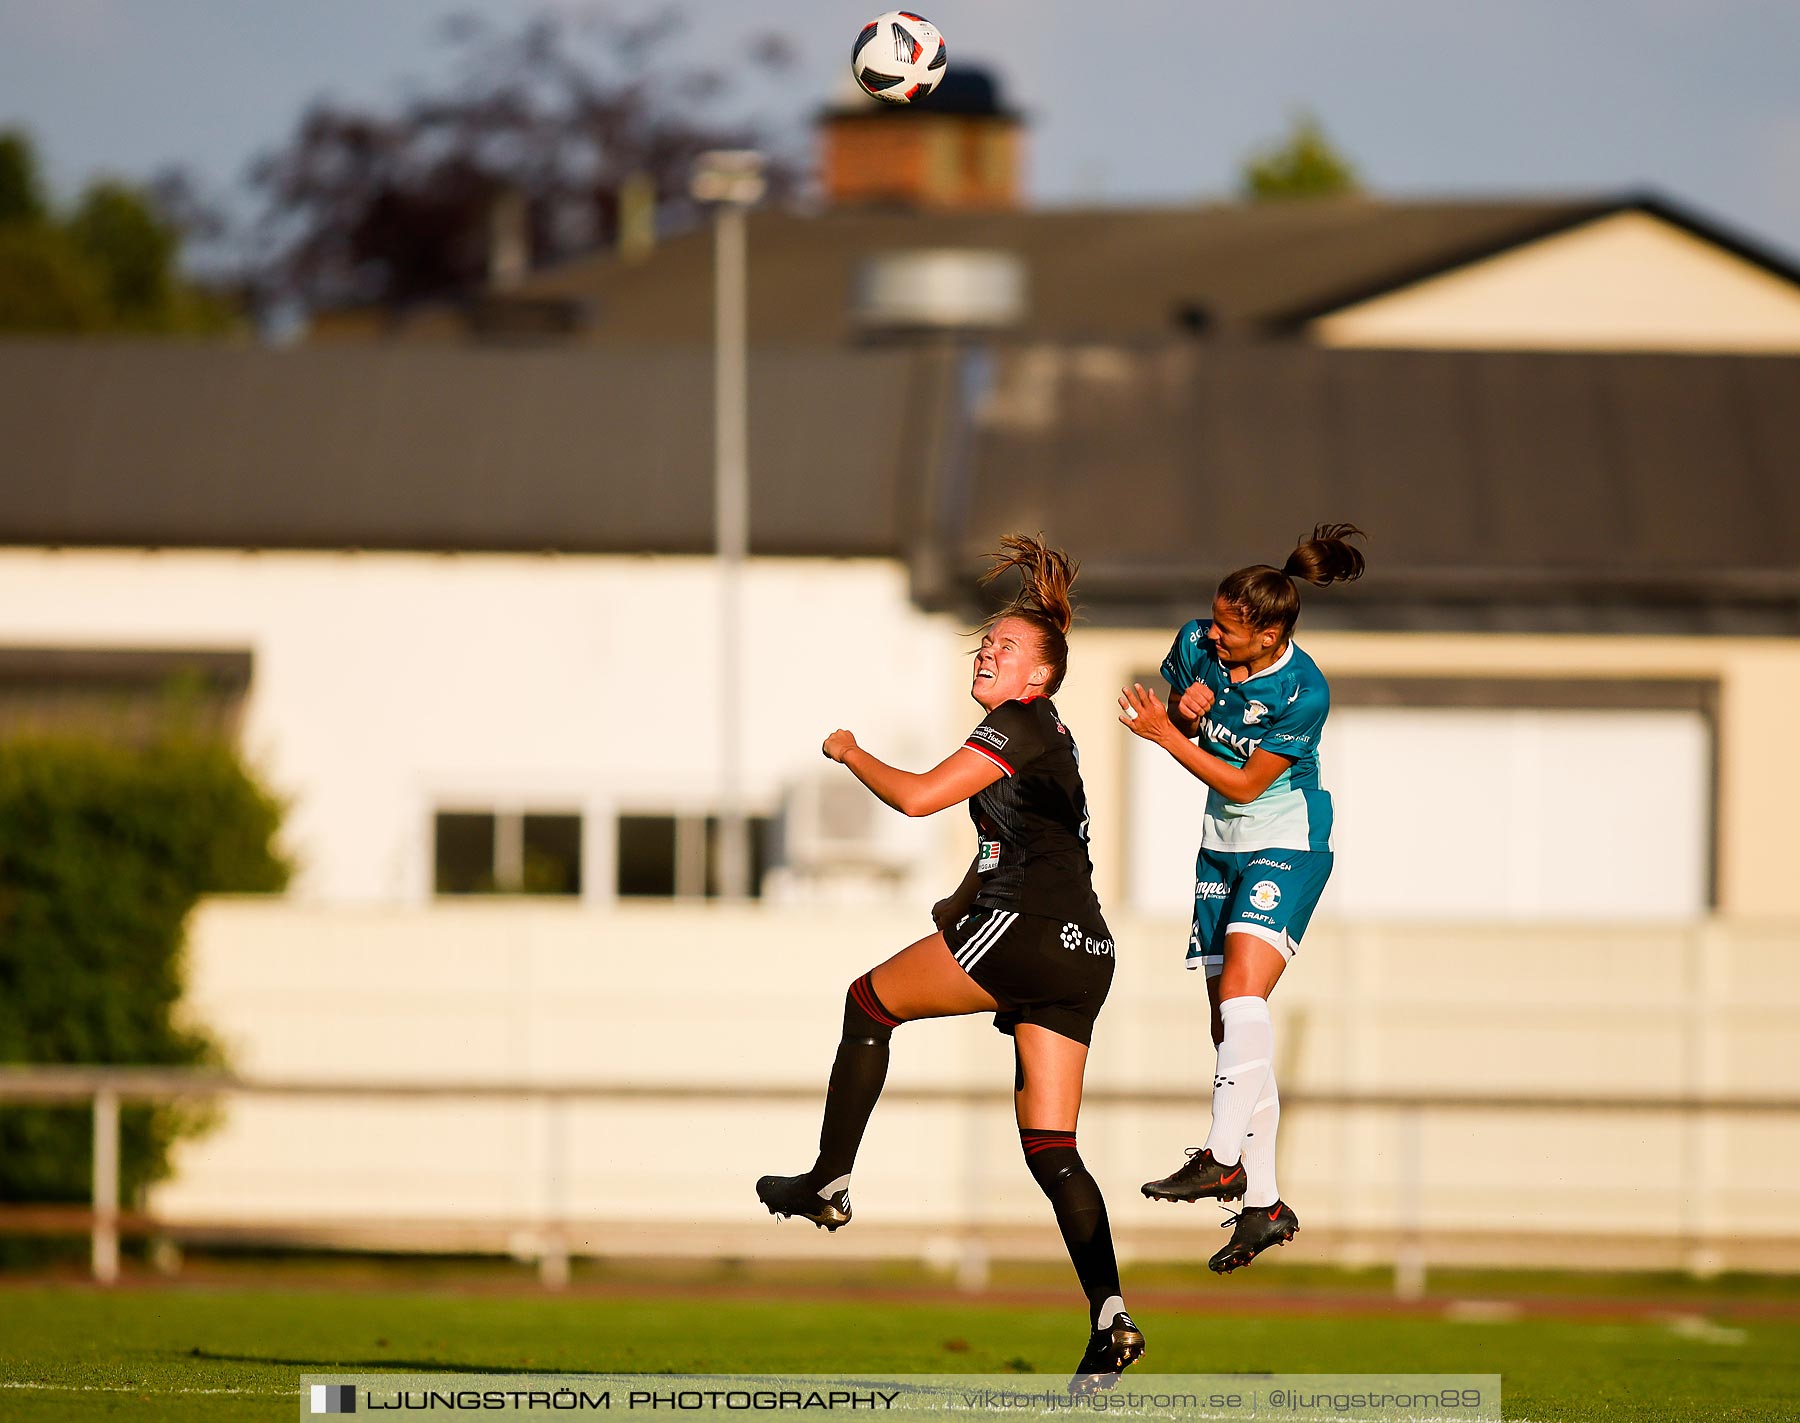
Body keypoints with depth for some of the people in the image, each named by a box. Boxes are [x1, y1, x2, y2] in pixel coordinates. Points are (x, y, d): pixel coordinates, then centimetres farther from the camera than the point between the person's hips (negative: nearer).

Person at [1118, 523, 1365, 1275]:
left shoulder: (1303, 693, -23)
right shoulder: (1197, 646, -7)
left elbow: (1244, 784, -19)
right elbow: (1171, 713, 11)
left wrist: (1165, 734, -21)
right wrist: (1182, 709, -12)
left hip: (1286, 846, -7)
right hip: (1223, 848, 7)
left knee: (1242, 991, -27)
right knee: (1229, 1024, 5)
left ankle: (1223, 1159, -30)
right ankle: (1264, 1204, 11)